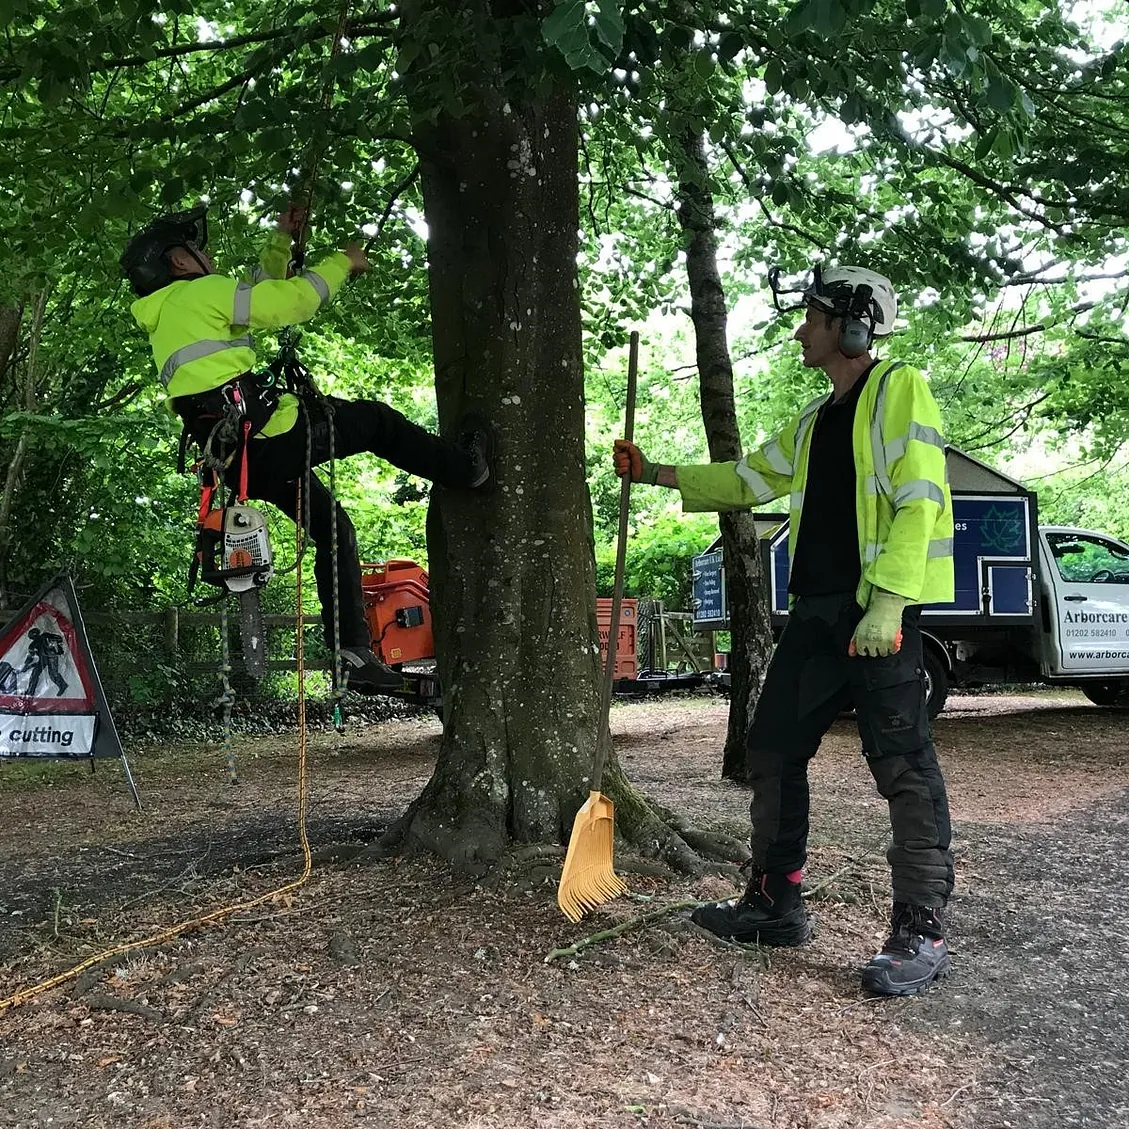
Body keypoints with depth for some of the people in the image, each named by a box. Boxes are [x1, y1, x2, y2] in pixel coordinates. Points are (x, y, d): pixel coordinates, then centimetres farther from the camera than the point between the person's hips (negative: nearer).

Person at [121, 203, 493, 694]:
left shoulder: (165, 318, 25)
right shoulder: (199, 293, -4)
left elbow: (260, 295, 34)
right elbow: (290, 302, -9)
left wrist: (281, 238, 34)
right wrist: (341, 262, 5)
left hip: (243, 461, 10)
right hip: (271, 436, -10)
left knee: (332, 528, 17)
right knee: (375, 419, 8)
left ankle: (352, 651, 17)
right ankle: (467, 467, 26)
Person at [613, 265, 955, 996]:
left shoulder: (899, 390, -4)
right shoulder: (815, 422, 21)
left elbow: (919, 499, -14)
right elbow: (749, 480, 29)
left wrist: (888, 604, -23)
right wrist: (655, 473, 26)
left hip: (883, 610, -9)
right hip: (817, 611, 9)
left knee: (905, 767, -6)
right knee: (774, 750, 10)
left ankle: (922, 936, 2)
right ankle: (776, 904, 22)